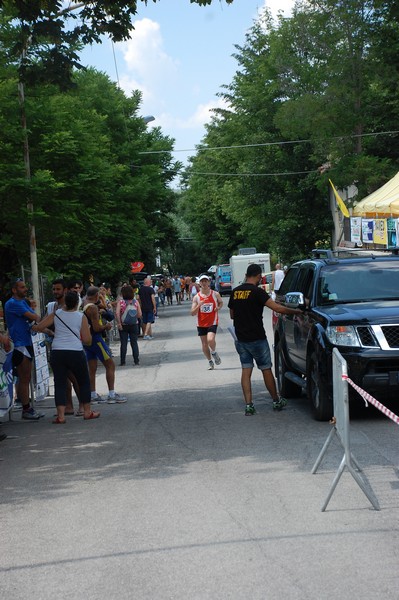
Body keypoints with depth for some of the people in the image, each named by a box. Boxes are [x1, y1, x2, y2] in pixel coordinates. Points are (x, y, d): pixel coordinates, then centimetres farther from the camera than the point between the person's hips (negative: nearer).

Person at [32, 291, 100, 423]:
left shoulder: (56, 314, 4)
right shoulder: (81, 317, 0)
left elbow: (38, 327, 3)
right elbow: (87, 340, -1)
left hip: (57, 353, 2)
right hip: (76, 352, -2)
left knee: (60, 383, 6)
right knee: (84, 382, 15)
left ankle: (61, 415, -3)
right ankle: (87, 412, 21)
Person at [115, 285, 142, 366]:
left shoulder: (120, 302, -9)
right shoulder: (135, 301, -3)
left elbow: (117, 313, -20)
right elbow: (139, 314, -3)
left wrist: (119, 323, -14)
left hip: (123, 325, -2)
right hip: (134, 325, 2)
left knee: (123, 344, 5)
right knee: (134, 343, 9)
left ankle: (123, 361, 7)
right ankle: (136, 361, 10)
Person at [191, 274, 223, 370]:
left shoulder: (215, 294, -3)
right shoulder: (196, 297, -4)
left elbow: (221, 302, 19)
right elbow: (193, 313, -6)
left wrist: (219, 307, -4)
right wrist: (199, 305, -22)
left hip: (212, 322, -2)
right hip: (201, 324, 2)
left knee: (210, 340, -24)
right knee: (204, 344, 8)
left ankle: (214, 353, 8)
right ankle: (210, 362, 26)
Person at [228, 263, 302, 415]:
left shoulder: (235, 292, 5)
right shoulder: (257, 292, -14)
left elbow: (232, 314, 15)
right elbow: (277, 308, -19)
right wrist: (296, 311, -10)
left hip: (241, 338, 5)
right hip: (257, 338, -5)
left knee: (246, 370, 6)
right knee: (266, 369, 7)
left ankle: (248, 405, 0)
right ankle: (276, 401, 19)